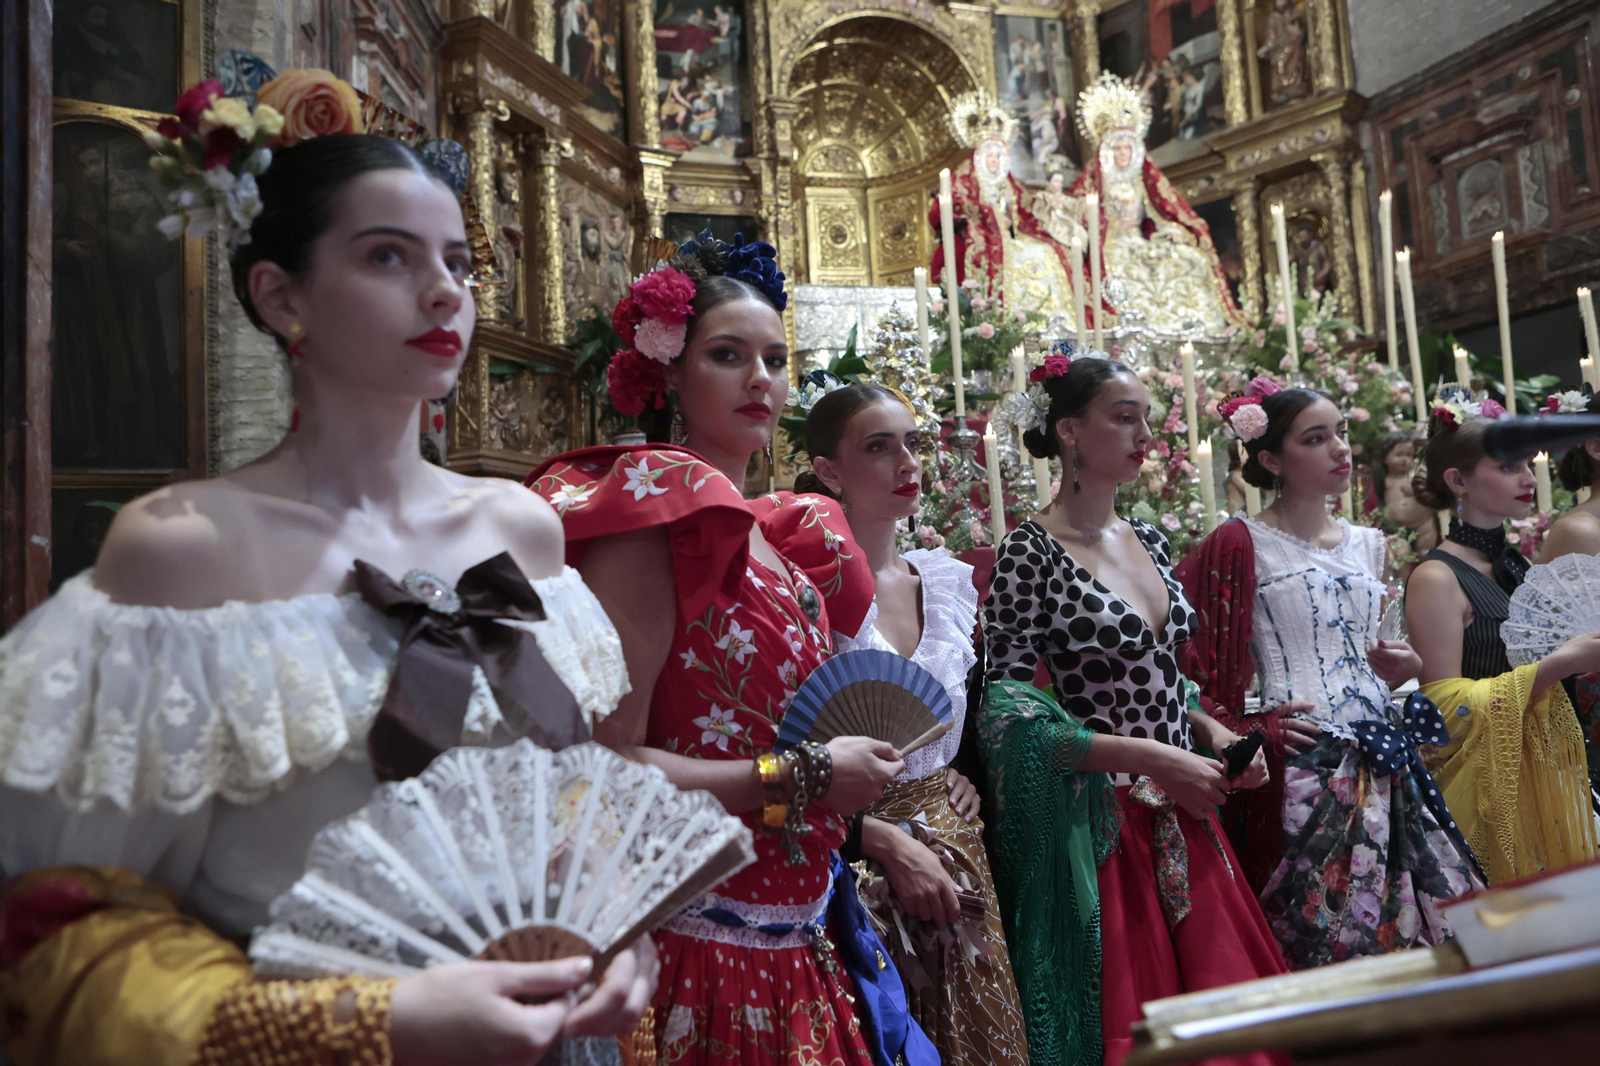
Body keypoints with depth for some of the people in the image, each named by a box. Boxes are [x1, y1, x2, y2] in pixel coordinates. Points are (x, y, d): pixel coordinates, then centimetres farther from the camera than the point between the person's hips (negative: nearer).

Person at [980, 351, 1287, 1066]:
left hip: (1182, 819, 7)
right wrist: (1148, 756, -19)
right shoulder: (1031, 553, -13)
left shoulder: (1148, 541, 9)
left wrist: (1212, 730, 2)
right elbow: (1010, 715, -17)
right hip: (1094, 827, -7)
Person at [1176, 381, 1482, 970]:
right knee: (1315, 931, -5)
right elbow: (1192, 665, -9)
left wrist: (1402, 668, 7)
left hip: (1380, 760, 6)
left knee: (1408, 921, 5)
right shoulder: (1241, 544, -6)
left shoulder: (1367, 542, 15)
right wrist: (1249, 729, -16)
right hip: (1300, 764, -6)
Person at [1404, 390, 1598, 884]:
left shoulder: (1519, 565, 9)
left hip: (1545, 774, 8)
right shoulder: (1436, 578, -15)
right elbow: (1447, 707, -20)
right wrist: (1559, 664, -20)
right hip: (1487, 783, -7)